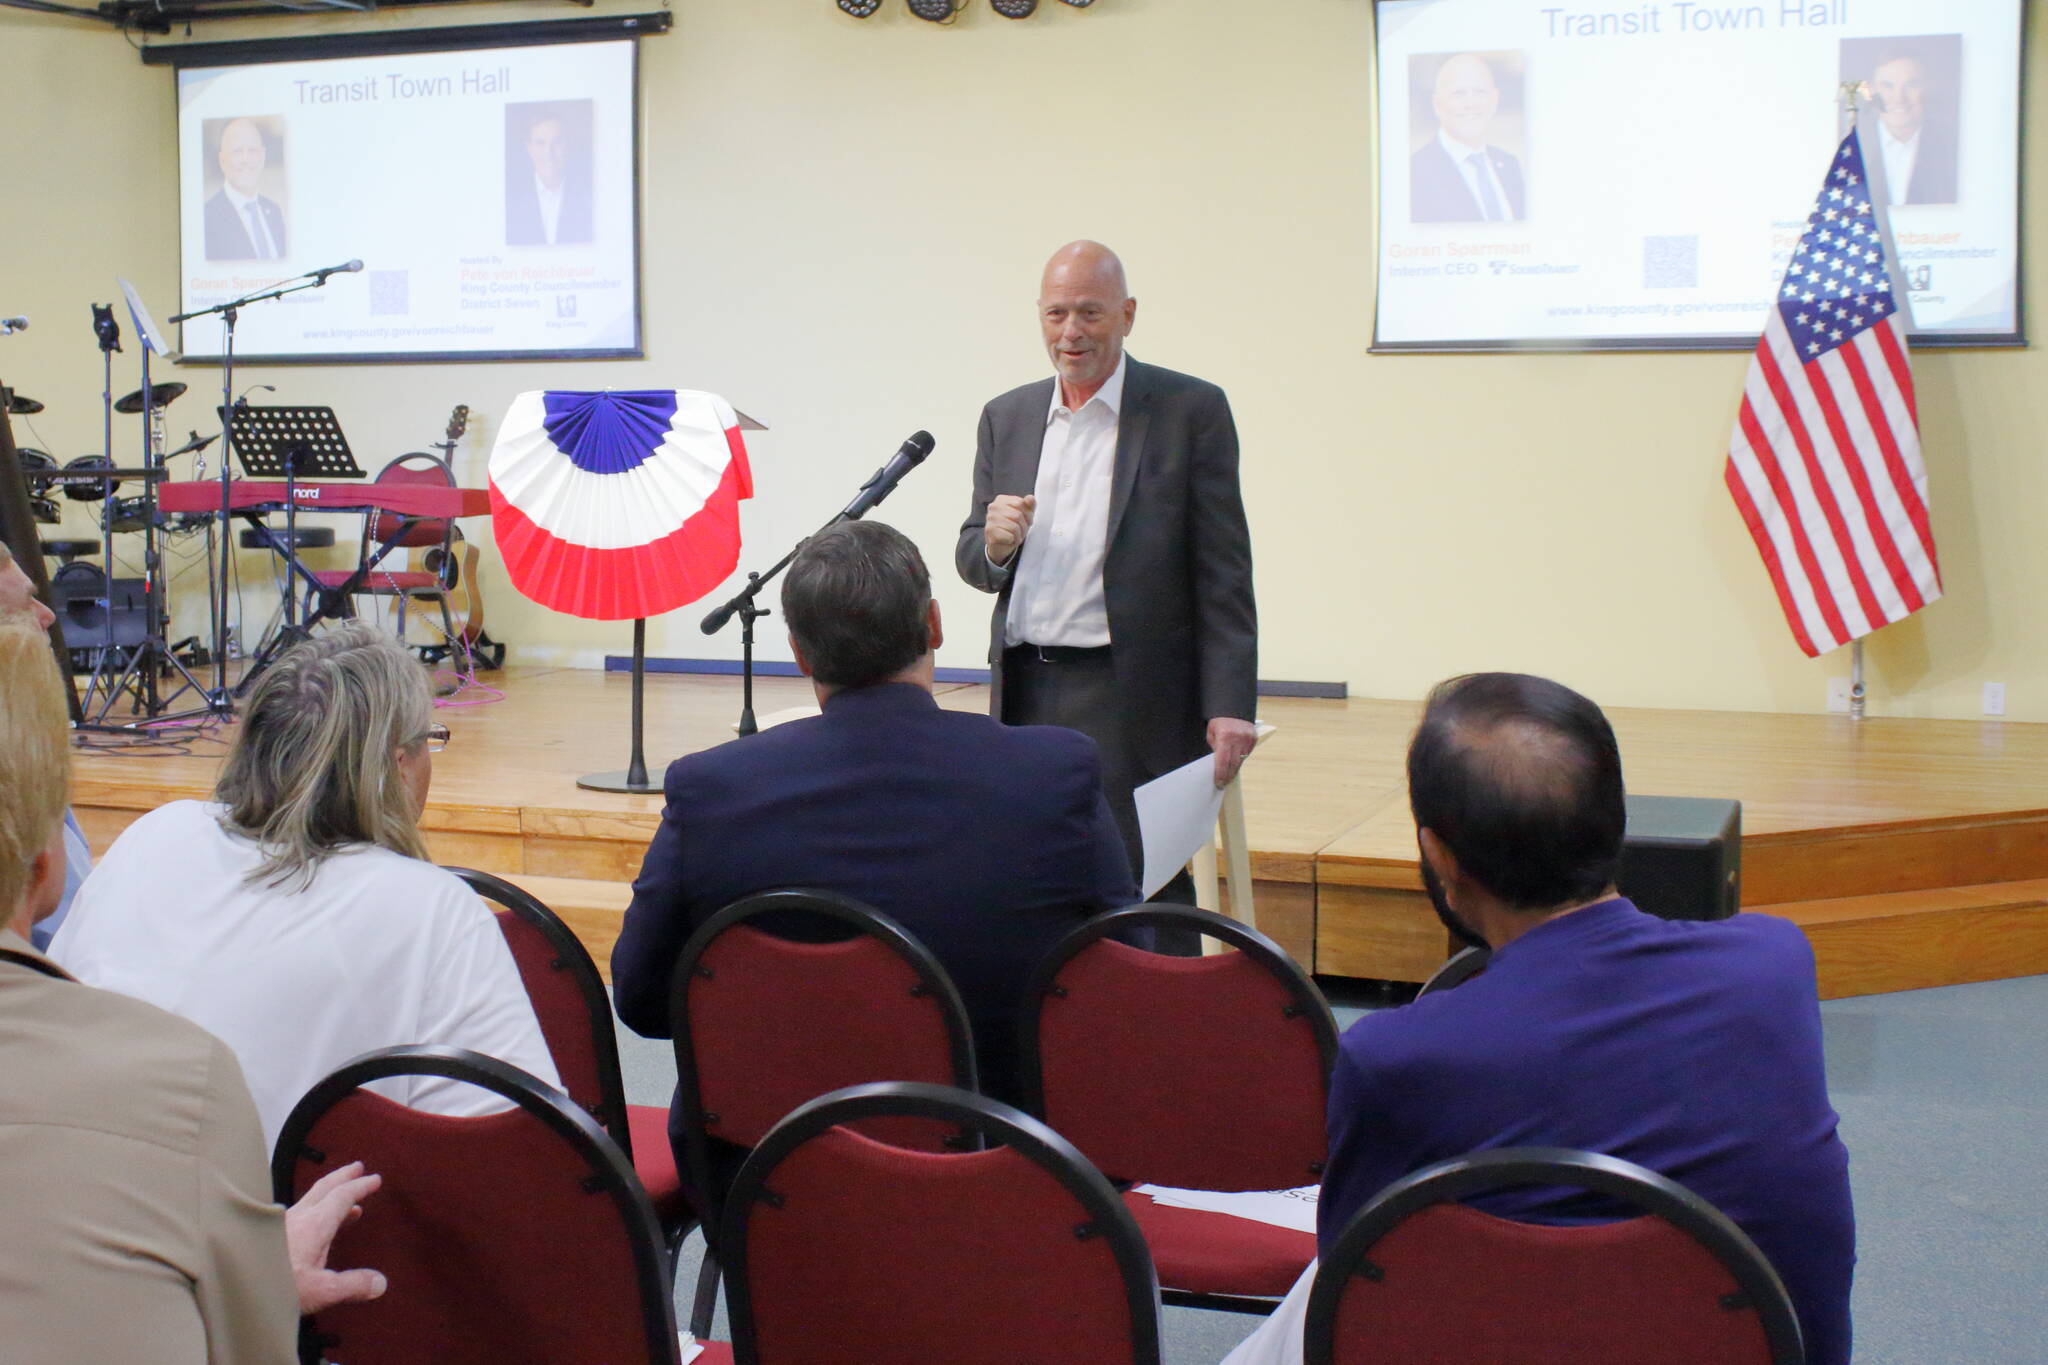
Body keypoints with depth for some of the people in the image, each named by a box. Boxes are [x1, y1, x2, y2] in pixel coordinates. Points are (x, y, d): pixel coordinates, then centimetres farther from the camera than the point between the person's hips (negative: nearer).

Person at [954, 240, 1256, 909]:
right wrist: (993, 543, -8)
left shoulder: (1191, 410, 0)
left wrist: (1228, 704, -11)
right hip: (1025, 700, 4)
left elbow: (1224, 573, -3)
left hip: (1132, 701, -4)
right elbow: (972, 563, 16)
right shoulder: (1006, 418, 14)